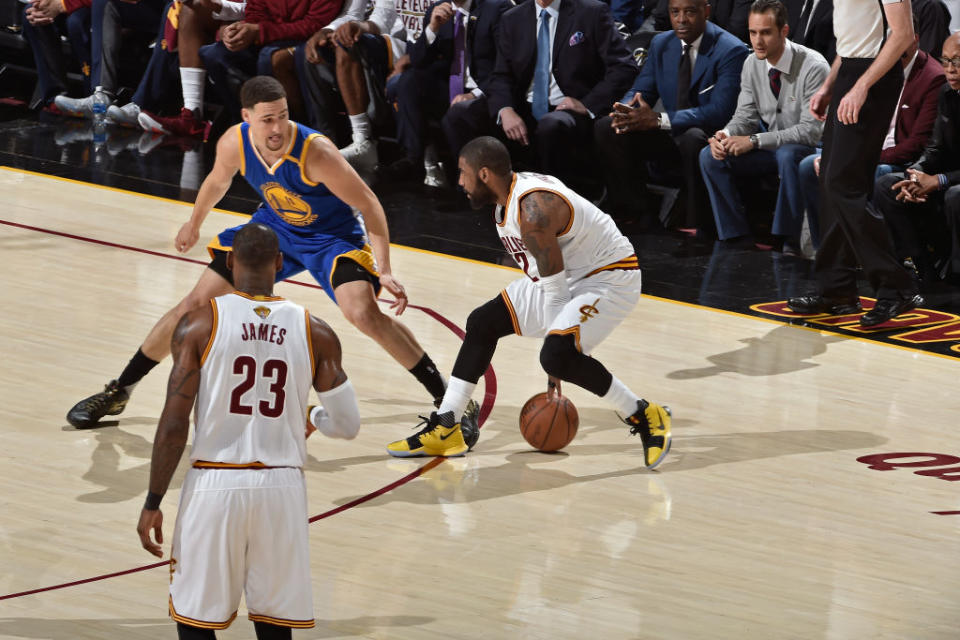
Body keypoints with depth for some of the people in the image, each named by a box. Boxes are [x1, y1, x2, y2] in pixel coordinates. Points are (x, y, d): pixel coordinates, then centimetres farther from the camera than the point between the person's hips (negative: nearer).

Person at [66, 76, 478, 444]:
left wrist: (383, 271, -32)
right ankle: (117, 392, 18)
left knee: (364, 314, -29)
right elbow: (218, 181, 5)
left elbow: (369, 205, -26)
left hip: (333, 234, -5)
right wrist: (194, 224, 21)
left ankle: (450, 399, -16)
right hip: (276, 227, 5)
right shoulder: (234, 143, -21)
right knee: (196, 304, 2)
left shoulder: (315, 152, -35)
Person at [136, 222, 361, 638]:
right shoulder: (315, 333, 2)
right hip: (282, 489, 2)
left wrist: (153, 503, -1)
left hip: (215, 485, -2)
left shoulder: (199, 324, -4)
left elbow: (174, 423, -8)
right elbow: (347, 425, 4)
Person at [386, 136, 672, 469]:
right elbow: (541, 274, 11)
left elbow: (555, 290, -24)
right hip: (568, 276, 10)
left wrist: (555, 342, -15)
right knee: (482, 323, 8)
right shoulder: (509, 199, 2)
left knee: (557, 355, -30)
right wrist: (552, 339, 12)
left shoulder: (534, 209, -29)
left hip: (611, 277, -10)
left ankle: (644, 417, -12)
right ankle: (445, 428, 14)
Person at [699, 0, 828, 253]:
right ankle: (736, 236, -9)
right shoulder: (752, 64, -2)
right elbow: (746, 116, 6)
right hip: (770, 147, 7)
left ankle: (790, 241, -30)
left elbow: (812, 130, -25)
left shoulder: (813, 67, -22)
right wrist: (725, 135, -20)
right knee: (710, 156, -11)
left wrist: (754, 141, -29)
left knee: (788, 155, -40)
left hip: (808, 149, -6)